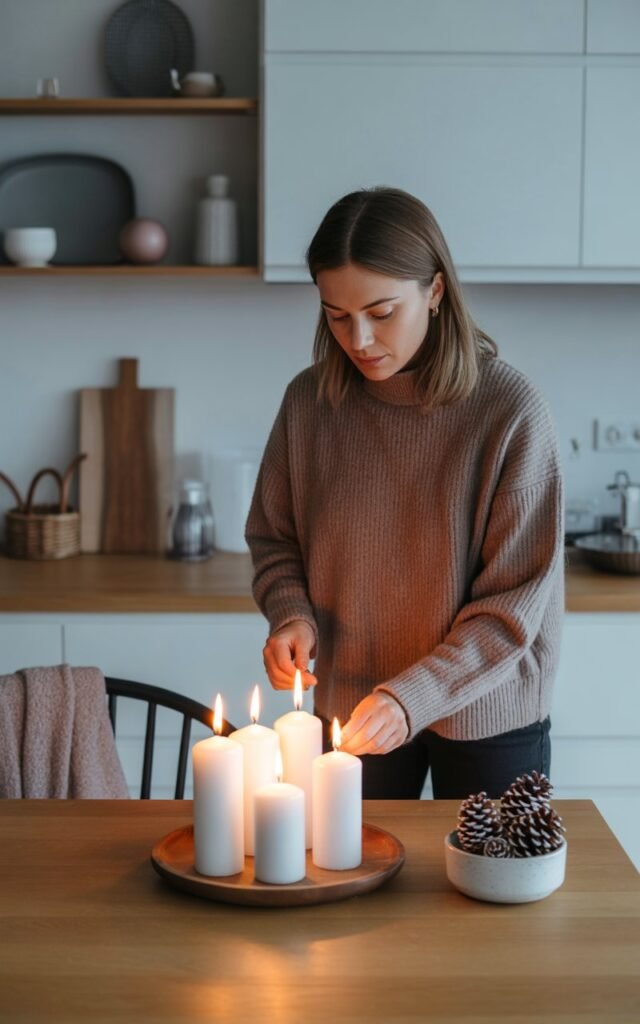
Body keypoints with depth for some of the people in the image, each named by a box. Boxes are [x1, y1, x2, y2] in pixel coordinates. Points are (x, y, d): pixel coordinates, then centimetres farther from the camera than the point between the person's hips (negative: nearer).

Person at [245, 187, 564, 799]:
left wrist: (414, 697, -25)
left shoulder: (509, 410, -18)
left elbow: (516, 603, -16)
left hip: (487, 718, -2)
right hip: (351, 709, 3)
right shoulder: (310, 400, -7)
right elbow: (274, 541, 7)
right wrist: (291, 613, -13)